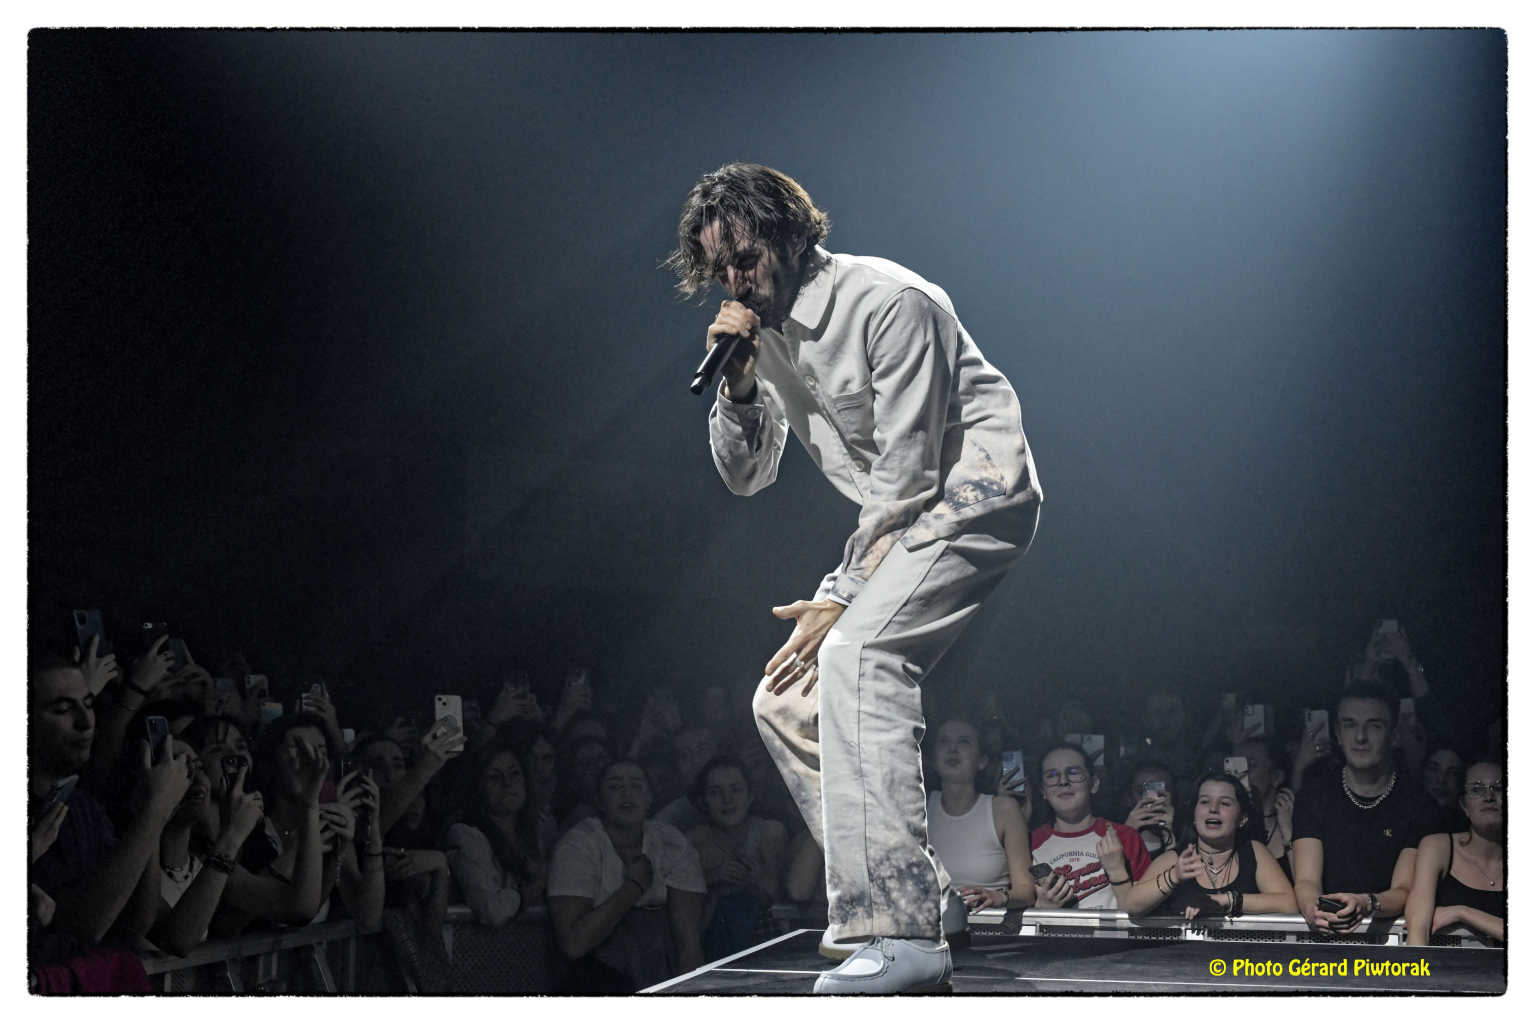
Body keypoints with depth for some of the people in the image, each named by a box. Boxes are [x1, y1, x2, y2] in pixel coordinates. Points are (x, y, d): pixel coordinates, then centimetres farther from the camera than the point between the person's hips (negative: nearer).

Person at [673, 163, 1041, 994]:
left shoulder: (887, 302, -17)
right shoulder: (764, 331, 10)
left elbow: (906, 471, -19)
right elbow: (745, 476, 14)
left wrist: (842, 597, -18)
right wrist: (739, 385, -5)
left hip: (973, 492, -10)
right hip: (896, 518, 10)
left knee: (856, 652, -31)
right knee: (785, 701, 5)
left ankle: (901, 933, -38)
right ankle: (880, 901, 13)